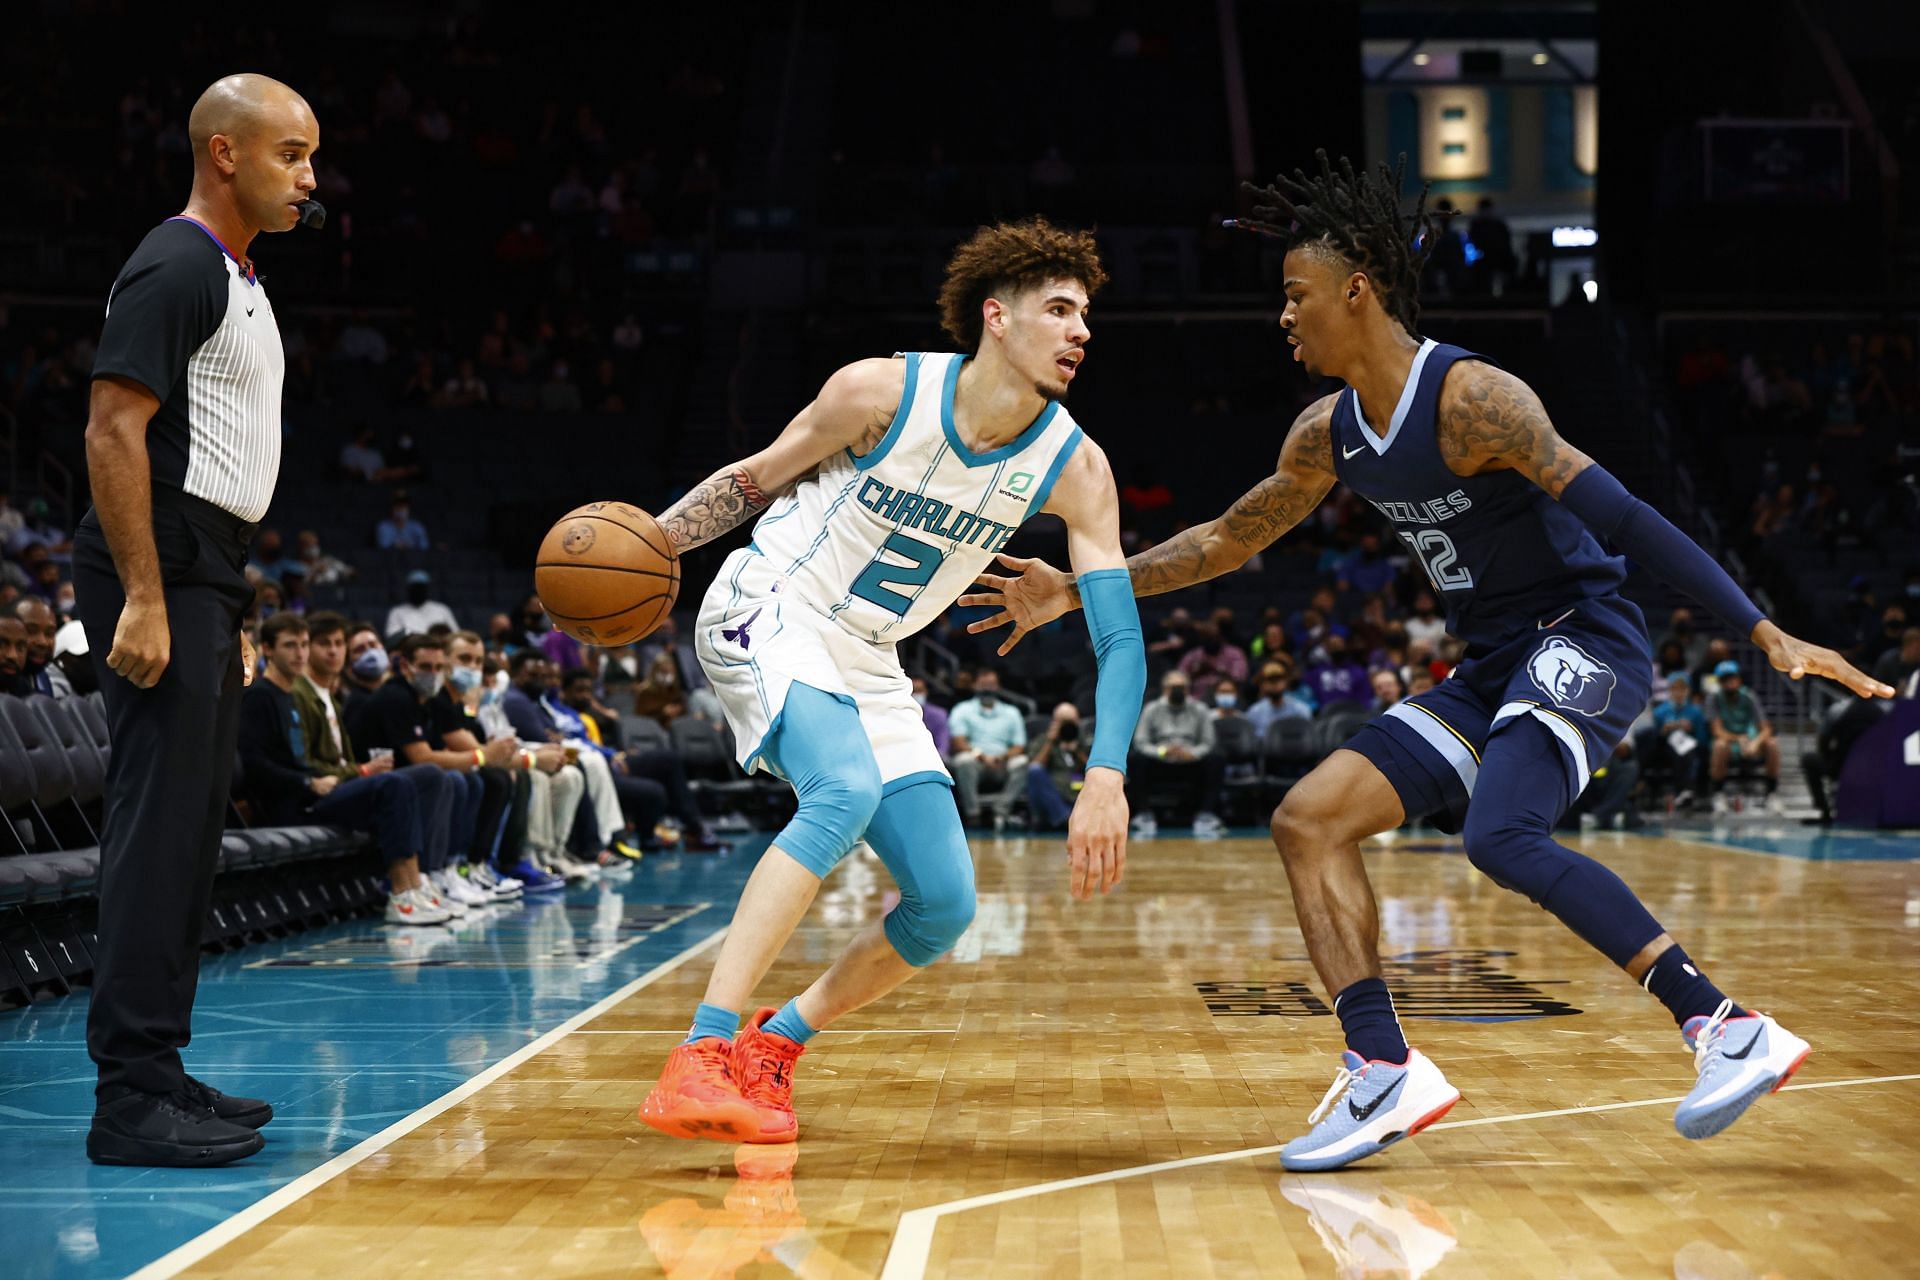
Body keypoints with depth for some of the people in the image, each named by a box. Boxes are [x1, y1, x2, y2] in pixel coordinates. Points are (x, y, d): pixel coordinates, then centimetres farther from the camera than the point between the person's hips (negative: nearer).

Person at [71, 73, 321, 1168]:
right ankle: (130, 1098, -7)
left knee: (191, 831, 11)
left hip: (205, 583, 10)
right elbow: (114, 431, -18)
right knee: (159, 824, -10)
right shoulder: (176, 268, -11)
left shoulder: (238, 282, 20)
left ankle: (159, 1071, 18)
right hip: (159, 583, -10)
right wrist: (145, 600, -24)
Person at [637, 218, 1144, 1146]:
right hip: (765, 614, -6)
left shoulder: (1074, 468, -10)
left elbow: (1120, 634, -15)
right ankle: (701, 1057, -35)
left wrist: (1106, 781, -28)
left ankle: (776, 1041, 20)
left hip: (867, 668, 6)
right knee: (847, 790, -34)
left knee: (946, 907, 0)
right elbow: (756, 480, -1)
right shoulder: (883, 392, -17)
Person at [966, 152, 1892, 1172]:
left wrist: (1765, 636, -28)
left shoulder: (1471, 398, -19)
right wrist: (1079, 592, 16)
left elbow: (1623, 516, -23)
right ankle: (1385, 1073, -5)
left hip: (1586, 641, -8)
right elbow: (1226, 540, 20)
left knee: (1501, 836, -31)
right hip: (1490, 669, 9)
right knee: (1308, 819, -1)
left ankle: (1730, 1031, -24)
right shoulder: (1329, 435, 6)